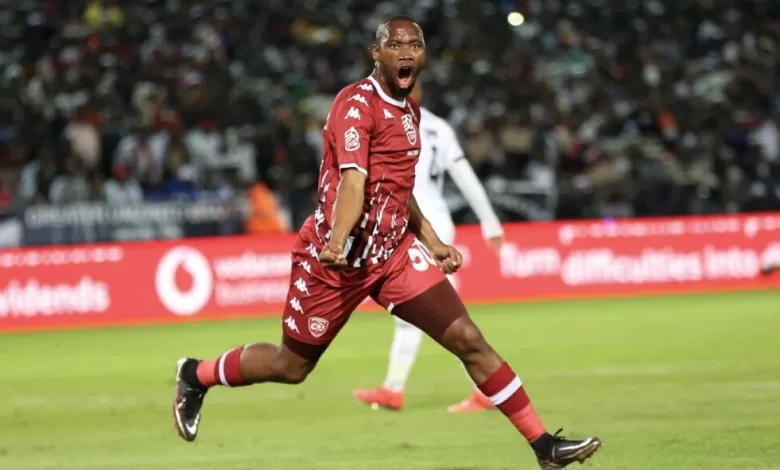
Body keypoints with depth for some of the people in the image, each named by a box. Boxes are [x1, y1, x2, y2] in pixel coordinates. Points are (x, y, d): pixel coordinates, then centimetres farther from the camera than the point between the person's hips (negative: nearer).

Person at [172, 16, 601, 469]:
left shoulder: (409, 109, 12)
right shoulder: (357, 104, -15)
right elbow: (352, 180, -29)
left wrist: (431, 241, 25)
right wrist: (337, 241, -44)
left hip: (393, 252, 7)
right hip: (337, 258, -7)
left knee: (469, 339, -6)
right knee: (292, 366, 6)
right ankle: (195, 375, 33)